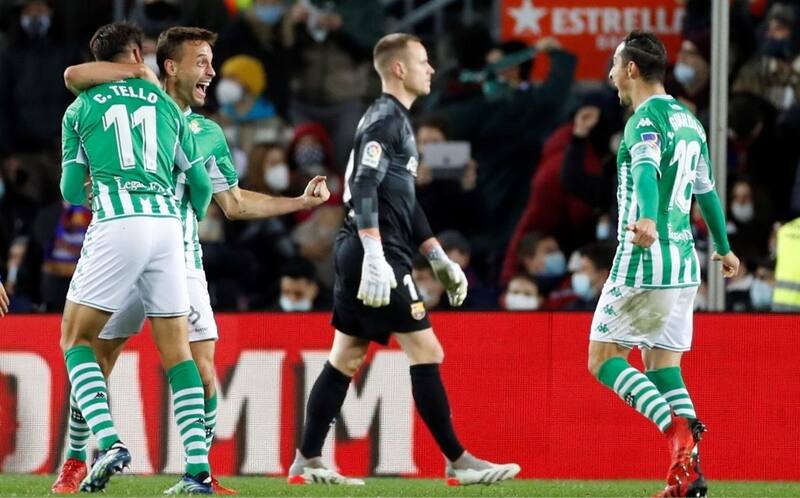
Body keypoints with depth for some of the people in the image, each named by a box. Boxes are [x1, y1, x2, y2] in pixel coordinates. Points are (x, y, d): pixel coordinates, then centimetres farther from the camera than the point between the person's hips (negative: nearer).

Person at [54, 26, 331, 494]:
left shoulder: (209, 134, 13)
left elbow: (235, 202, 19)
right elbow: (74, 76, -11)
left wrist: (302, 200, 15)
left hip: (182, 260, 3)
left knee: (202, 368, -6)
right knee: (95, 363, 0)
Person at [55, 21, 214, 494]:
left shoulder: (81, 109, 12)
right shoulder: (167, 105, 19)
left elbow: (71, 192, 15)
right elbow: (201, 185, 21)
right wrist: (194, 219, 42)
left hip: (115, 225, -3)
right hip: (166, 223, 3)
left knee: (77, 339, 8)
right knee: (177, 350, 7)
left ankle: (109, 441, -14)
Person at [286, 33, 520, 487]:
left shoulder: (396, 120, 21)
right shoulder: (385, 119, -10)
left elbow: (405, 201, 26)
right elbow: (364, 189, -21)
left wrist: (439, 259, 25)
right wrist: (375, 258, -29)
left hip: (359, 256, 10)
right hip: (378, 254, -10)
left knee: (346, 359, 11)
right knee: (426, 353, -7)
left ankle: (306, 462, 12)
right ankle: (457, 462, -5)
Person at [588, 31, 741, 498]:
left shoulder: (646, 119, -10)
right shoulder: (689, 120, 16)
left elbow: (647, 171, -31)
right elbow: (706, 189, 29)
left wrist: (648, 220, -50)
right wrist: (724, 248, 42)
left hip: (644, 259, -8)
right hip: (683, 262, 8)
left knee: (604, 357, -1)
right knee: (662, 363, 10)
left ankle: (677, 427, -21)